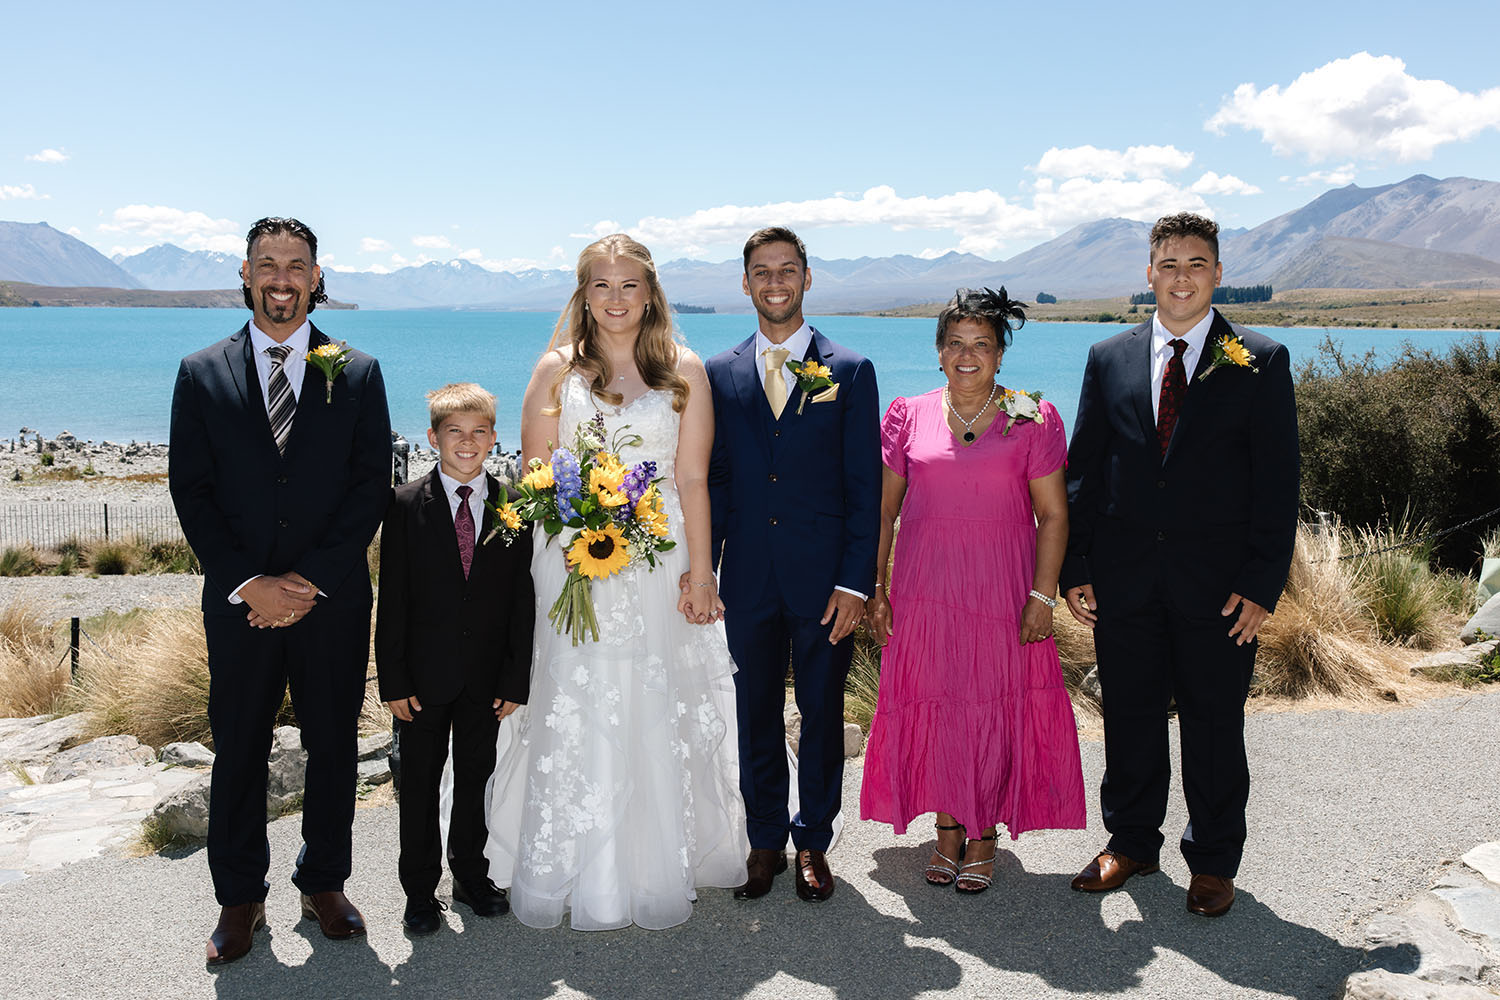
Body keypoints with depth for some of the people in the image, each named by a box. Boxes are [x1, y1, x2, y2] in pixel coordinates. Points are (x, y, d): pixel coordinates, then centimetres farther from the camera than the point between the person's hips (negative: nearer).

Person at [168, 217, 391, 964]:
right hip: (239, 604, 0)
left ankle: (324, 882, 30)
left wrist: (311, 579, -11)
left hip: (334, 602, 0)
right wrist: (248, 583, -11)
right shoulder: (201, 374, 2)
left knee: (333, 748, 12)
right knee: (238, 753, 10)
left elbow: (372, 487, -3)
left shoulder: (359, 373, 1)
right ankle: (240, 898, 27)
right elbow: (191, 491, -1)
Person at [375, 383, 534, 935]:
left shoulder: (514, 507, -1)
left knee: (476, 777, 15)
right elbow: (392, 600, -6)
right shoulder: (406, 505, -6)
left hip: (487, 677, 2)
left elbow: (521, 599, 0)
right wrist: (394, 679, -9)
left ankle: (472, 875, 33)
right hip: (424, 676, -1)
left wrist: (516, 677, -3)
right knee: (419, 784, 10)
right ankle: (420, 890, 25)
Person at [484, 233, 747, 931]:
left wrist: (699, 574, -5)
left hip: (661, 567, 0)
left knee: (658, 717, 6)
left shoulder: (684, 370, 4)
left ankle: (658, 874, 20)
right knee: (574, 718, 2)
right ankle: (570, 875, 16)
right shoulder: (557, 369, 5)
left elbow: (692, 479, 0)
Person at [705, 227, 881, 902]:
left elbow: (865, 487, -3)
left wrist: (855, 582, -9)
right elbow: (712, 481, 7)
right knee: (756, 718, 11)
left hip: (824, 580, -1)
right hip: (748, 579, 2)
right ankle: (765, 841, 28)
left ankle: (813, 841, 27)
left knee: (822, 715, 10)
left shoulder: (850, 372, 0)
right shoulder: (720, 375, 6)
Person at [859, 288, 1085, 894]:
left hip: (1002, 590, -1)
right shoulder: (908, 417, 4)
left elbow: (1053, 514, -2)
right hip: (924, 590, 2)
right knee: (933, 709, 7)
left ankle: (984, 838, 22)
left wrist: (1043, 595, -8)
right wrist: (874, 588, 2)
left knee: (995, 714, 4)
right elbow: (882, 509, 6)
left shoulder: (1032, 421, -1)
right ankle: (948, 833, 25)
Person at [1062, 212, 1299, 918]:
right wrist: (1076, 568, 1)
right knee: (1129, 716, 12)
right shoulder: (1109, 359, 7)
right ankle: (1130, 842, 31)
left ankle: (1213, 860, 26)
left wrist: (1262, 584, -9)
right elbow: (1083, 471, 7)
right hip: (1124, 579, 2)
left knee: (1213, 724, 9)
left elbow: (1277, 482, -3)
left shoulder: (1261, 363, 0)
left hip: (1218, 584, -2)